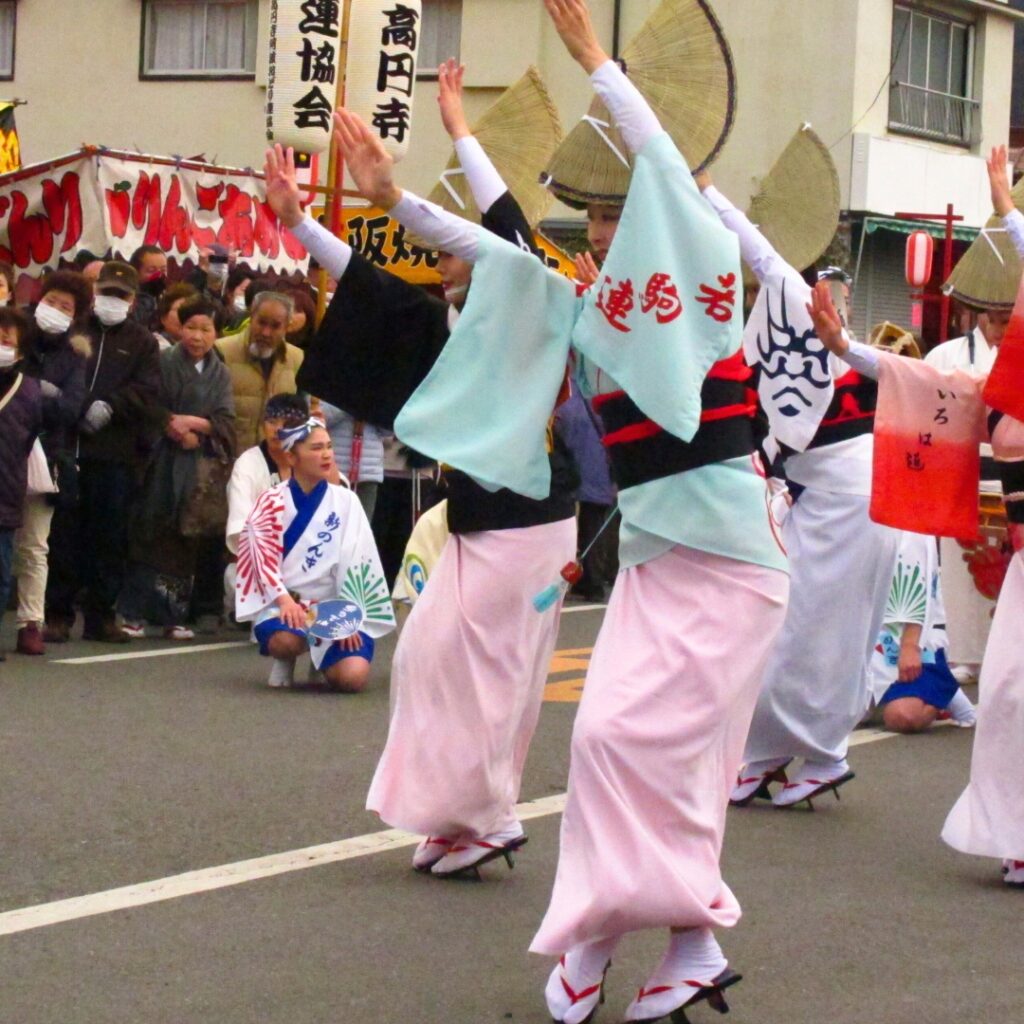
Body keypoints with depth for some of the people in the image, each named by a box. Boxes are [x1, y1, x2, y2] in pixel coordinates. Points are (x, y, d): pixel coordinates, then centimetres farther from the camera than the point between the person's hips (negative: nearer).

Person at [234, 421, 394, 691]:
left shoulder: (346, 501, 3)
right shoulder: (271, 502, 0)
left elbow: (356, 562, -2)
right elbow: (262, 557, -6)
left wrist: (348, 615, -12)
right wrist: (285, 600, -21)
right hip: (285, 602, -2)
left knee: (353, 678, -21)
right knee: (286, 640, -38)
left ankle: (324, 660, 17)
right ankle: (285, 661, 3)